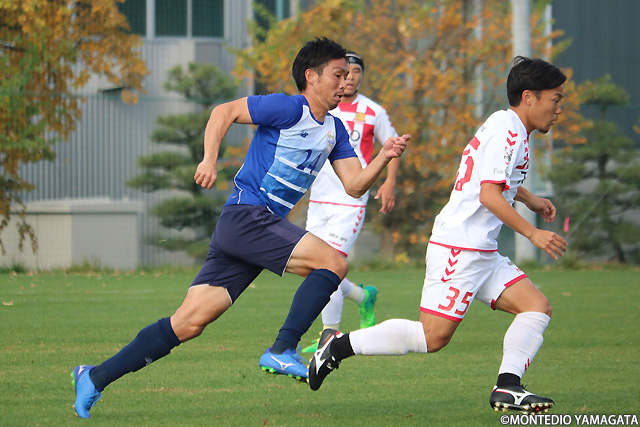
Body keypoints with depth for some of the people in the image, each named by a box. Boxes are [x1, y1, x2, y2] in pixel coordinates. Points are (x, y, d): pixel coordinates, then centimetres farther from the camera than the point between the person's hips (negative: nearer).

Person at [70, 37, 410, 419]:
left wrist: (384, 158, -1)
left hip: (266, 225, 8)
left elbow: (355, 185, 15)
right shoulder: (290, 109, -7)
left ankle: (96, 377, 5)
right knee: (333, 261, -20)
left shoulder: (335, 131, 18)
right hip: (246, 215, -8)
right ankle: (282, 349, -20)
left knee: (189, 322, 2)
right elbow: (225, 112, -7)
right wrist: (210, 159, -19)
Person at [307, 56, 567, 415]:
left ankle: (508, 386, -13)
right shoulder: (506, 129, -13)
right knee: (434, 336, -12)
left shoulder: (511, 129, 18)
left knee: (538, 307, -2)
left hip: (482, 253, 10)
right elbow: (489, 194, -22)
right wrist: (532, 233, -21)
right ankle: (339, 345, -3)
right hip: (459, 247, -10)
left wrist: (529, 199, 38)